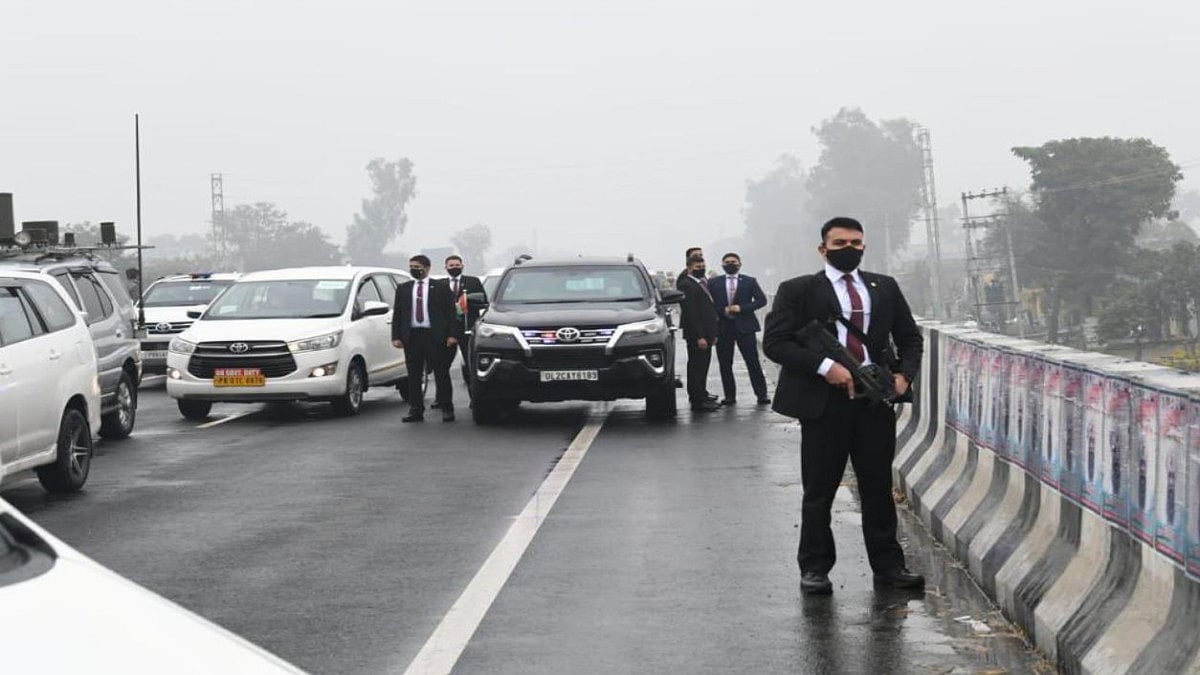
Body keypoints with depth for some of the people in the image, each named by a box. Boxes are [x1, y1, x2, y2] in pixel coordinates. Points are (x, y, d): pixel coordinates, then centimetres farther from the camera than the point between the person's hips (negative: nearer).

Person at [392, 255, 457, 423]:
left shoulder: (441, 287, 4)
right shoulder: (403, 289, 13)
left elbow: (450, 312, 1)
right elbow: (397, 314, 11)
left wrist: (452, 334, -9)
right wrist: (396, 337, 1)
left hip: (435, 336, -3)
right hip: (411, 336, 3)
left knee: (441, 374, 0)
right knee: (413, 376, 5)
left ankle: (447, 409, 5)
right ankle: (416, 410, 10)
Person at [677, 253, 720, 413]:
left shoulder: (703, 283, 17)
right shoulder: (686, 285, -14)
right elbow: (690, 313, -19)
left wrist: (713, 333, 17)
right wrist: (699, 336, -22)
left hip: (706, 334, 9)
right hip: (696, 335, -9)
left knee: (703, 366, 15)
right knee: (696, 367, -4)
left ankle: (702, 396, 24)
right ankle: (697, 401, -1)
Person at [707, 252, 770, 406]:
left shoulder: (749, 281, 6)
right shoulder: (714, 282, 8)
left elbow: (761, 300, -1)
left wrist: (741, 308, -11)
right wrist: (723, 311, -12)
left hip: (744, 326, -1)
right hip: (723, 327, 1)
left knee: (753, 362, -3)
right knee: (725, 364, 3)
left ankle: (761, 394, 1)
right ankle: (730, 396, 11)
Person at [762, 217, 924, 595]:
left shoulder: (885, 288, 13)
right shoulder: (798, 291, 0)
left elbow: (909, 337, 19)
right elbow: (775, 342, -8)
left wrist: (905, 374, 0)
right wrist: (824, 367, -18)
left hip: (876, 401, 3)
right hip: (824, 401, -3)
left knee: (879, 488, 9)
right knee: (819, 491, 3)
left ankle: (888, 565, 17)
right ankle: (814, 568, 12)